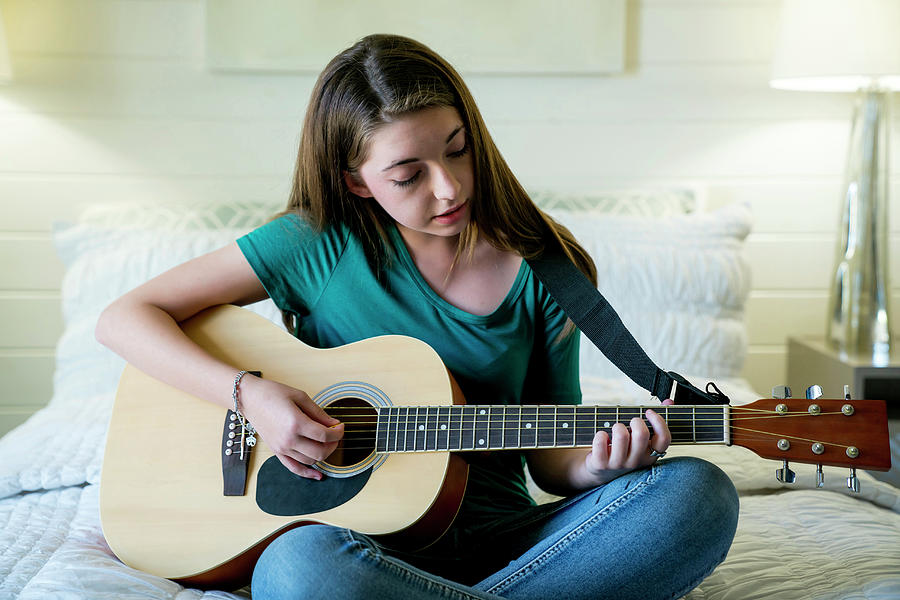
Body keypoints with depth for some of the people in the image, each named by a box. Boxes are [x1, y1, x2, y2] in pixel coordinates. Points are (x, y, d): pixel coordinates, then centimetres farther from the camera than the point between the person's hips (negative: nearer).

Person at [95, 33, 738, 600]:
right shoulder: (321, 243, -3)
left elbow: (551, 460, 8)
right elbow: (124, 318, -2)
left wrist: (598, 467, -16)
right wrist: (249, 393, -17)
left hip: (499, 541, 3)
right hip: (360, 538, -2)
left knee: (697, 493, -24)